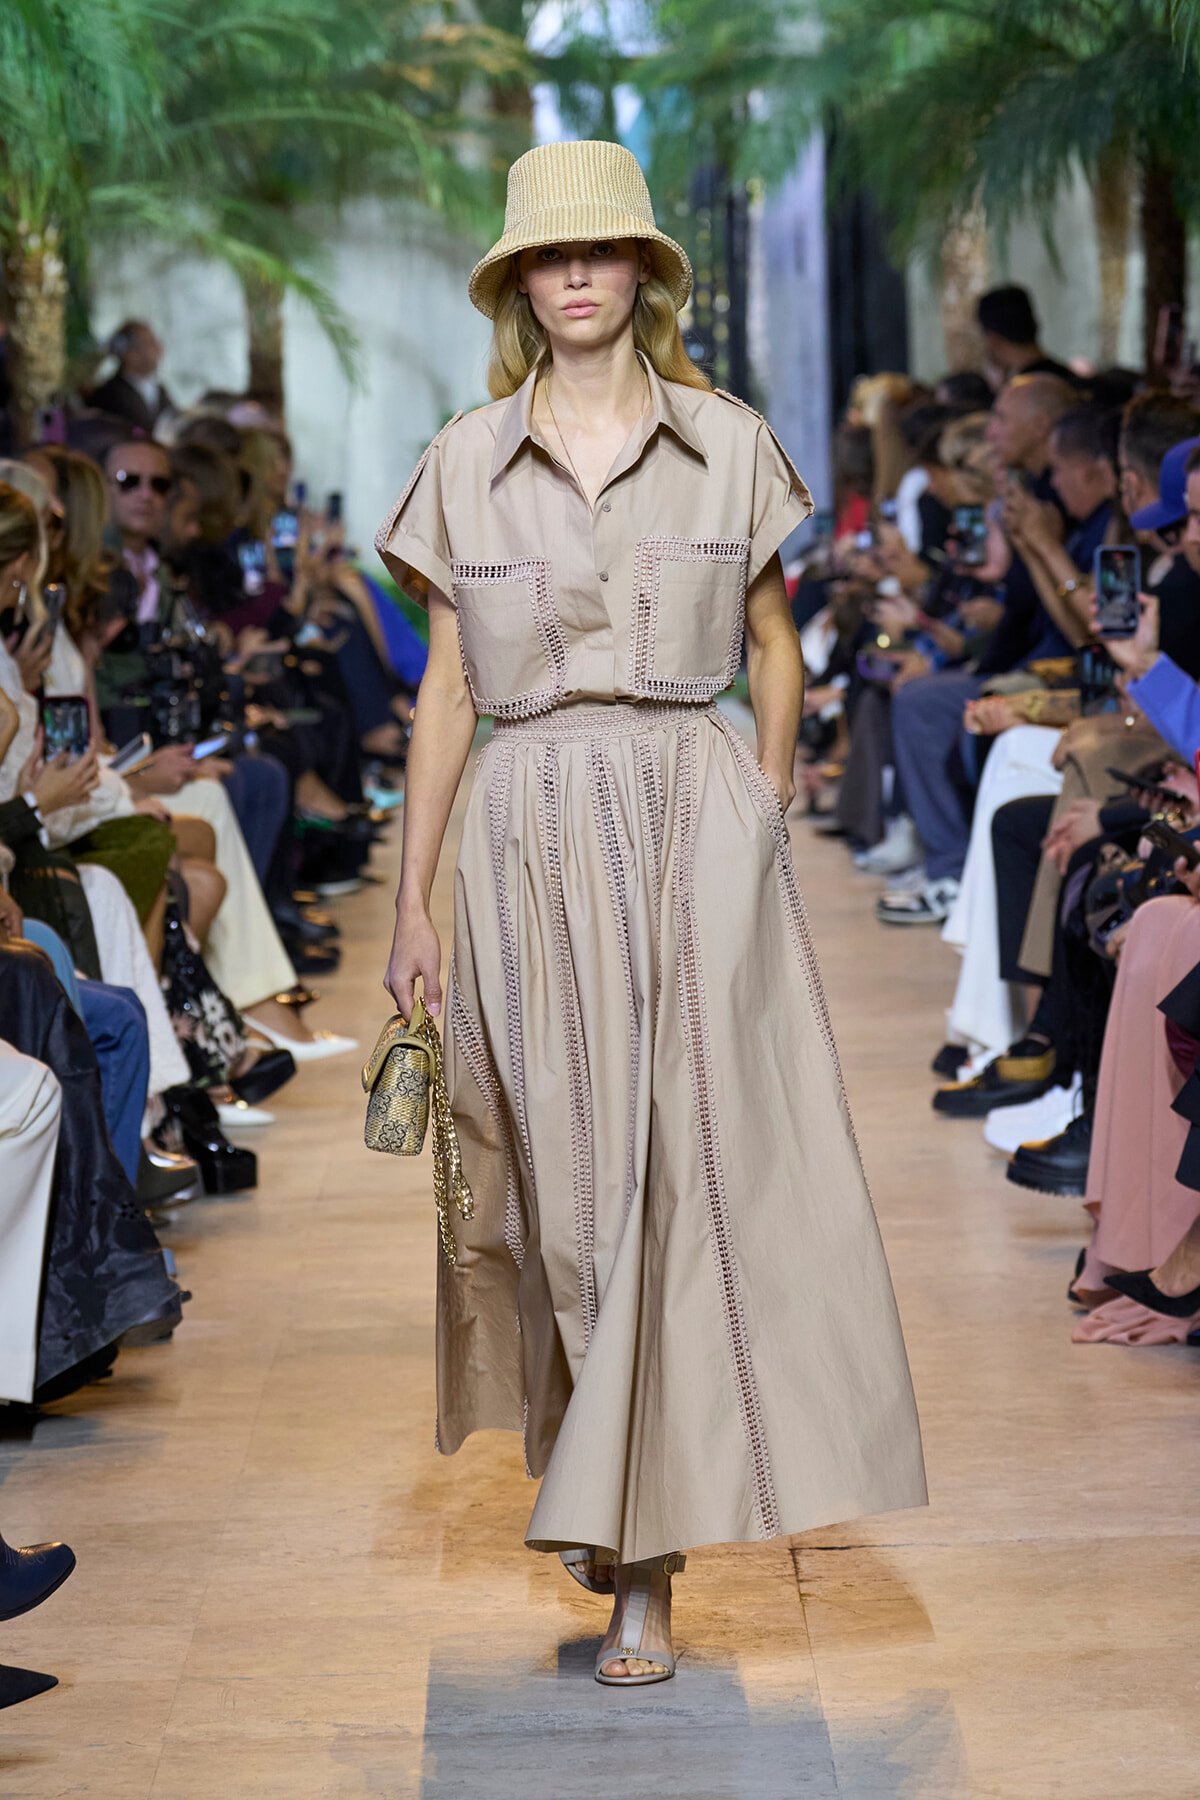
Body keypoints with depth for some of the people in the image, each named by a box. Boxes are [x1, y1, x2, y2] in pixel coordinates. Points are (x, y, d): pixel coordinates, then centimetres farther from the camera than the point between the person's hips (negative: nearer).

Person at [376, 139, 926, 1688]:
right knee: (565, 1166, 3)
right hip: (534, 833, 1)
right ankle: (614, 1513, 24)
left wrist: (764, 815, 3)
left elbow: (775, 650, 12)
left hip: (699, 819, -1)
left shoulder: (729, 444, 5)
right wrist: (412, 901, 5)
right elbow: (446, 689, 8)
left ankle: (638, 1557, 0)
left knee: (706, 1158, -6)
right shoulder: (466, 465, 6)